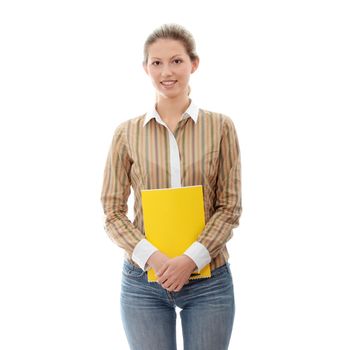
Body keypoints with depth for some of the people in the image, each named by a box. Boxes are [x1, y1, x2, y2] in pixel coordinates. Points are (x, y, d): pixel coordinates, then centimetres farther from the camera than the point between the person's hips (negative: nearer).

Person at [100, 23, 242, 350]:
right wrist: (153, 258, -15)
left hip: (209, 280, 0)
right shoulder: (127, 132, -1)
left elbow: (230, 207, -2)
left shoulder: (221, 127, -1)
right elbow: (113, 213, -1)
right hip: (143, 279, 0)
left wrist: (191, 259, -14)